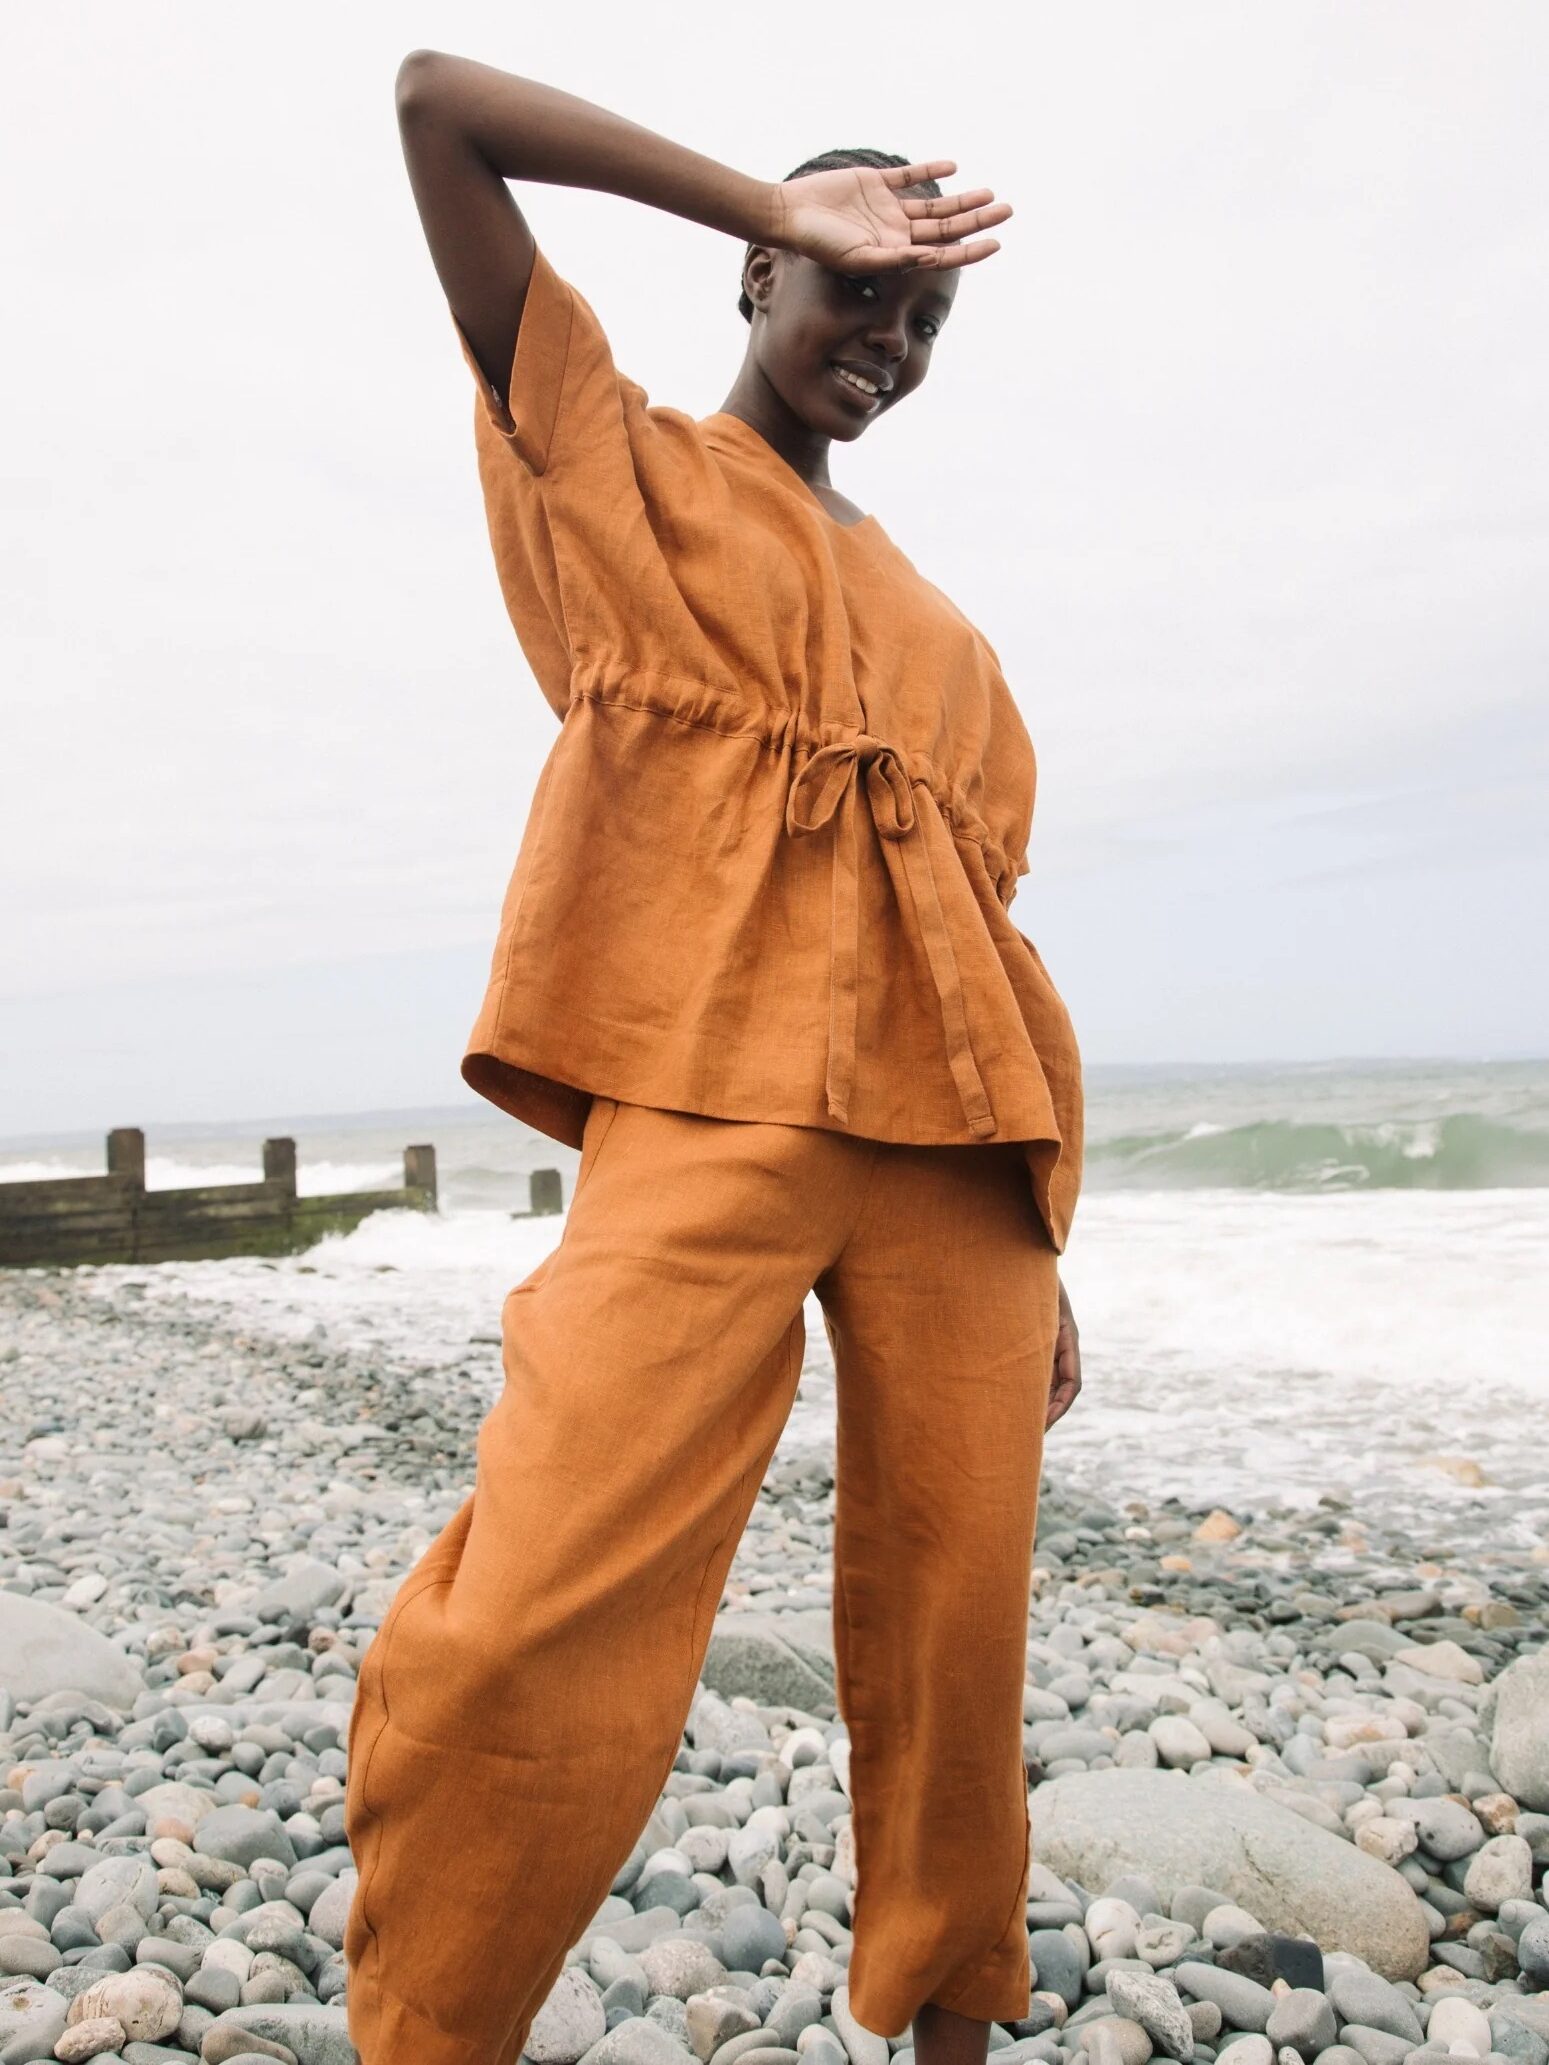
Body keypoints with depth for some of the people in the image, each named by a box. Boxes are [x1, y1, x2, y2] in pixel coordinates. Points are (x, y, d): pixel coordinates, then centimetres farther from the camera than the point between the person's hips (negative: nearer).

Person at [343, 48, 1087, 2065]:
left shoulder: (939, 628, 25)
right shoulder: (611, 462, 16)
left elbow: (985, 926, 19)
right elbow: (437, 98, 9)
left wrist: (1045, 1246, 14)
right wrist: (792, 212, 8)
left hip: (949, 1144, 5)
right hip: (698, 1119, -4)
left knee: (956, 1633, 4)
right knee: (533, 1656, -15)